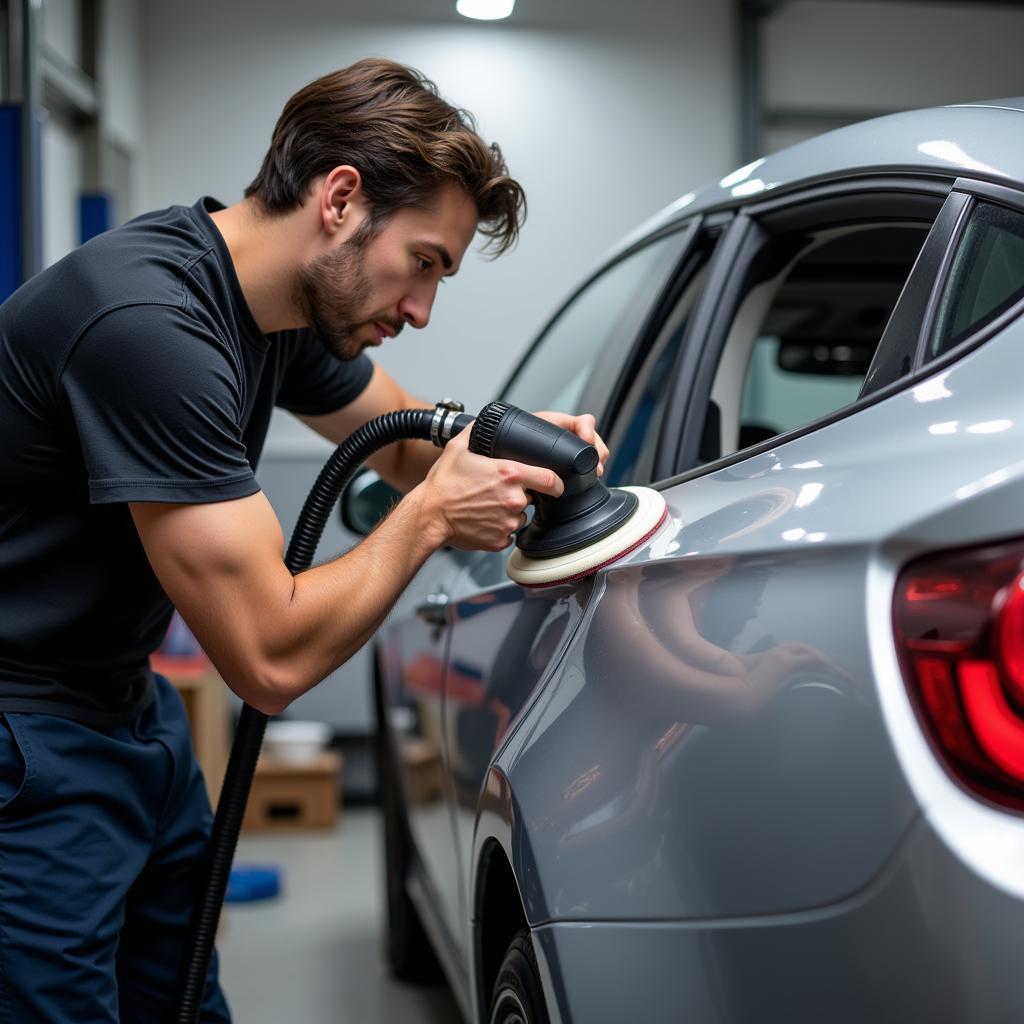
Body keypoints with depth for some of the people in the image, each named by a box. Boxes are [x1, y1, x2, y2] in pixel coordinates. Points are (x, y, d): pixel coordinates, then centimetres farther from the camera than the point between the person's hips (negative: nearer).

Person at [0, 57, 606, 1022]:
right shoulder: (152, 322, -27)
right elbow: (271, 660, -26)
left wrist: (510, 444, 0)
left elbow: (404, 440, 21)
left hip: (130, 712, 9)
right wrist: (430, 515, -14)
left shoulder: (295, 305, 1)